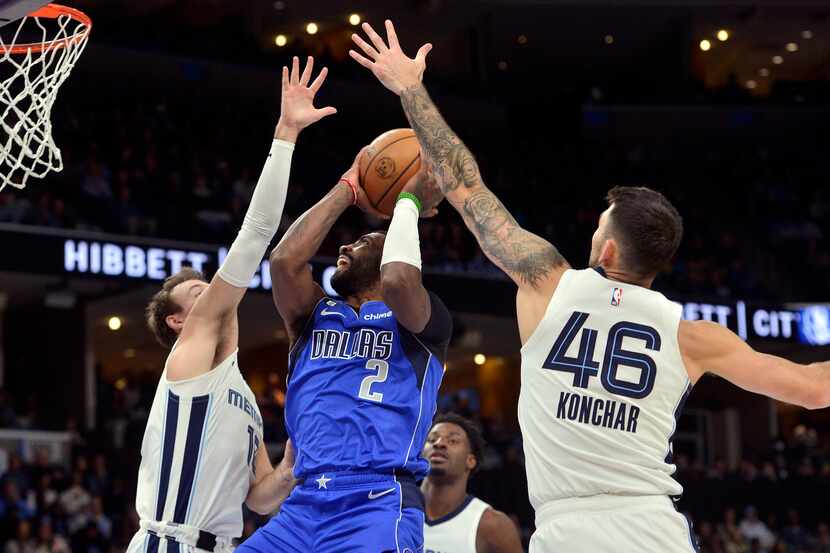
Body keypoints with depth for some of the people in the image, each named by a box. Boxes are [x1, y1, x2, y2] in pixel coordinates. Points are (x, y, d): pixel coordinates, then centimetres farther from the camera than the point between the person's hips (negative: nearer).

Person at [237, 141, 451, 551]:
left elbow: (398, 281, -15)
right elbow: (284, 261, 2)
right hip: (304, 505, 5)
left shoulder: (422, 321, 9)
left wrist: (408, 202, 2)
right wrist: (348, 188, 13)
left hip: (379, 505, -5)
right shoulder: (315, 317, 21)